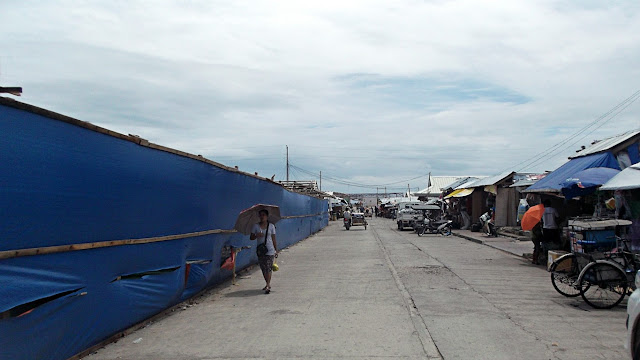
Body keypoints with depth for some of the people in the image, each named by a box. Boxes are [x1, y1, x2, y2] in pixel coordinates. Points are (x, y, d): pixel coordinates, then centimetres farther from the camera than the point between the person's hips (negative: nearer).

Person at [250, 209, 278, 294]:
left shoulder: (271, 226, 2)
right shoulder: (256, 226, 4)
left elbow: (273, 239, 5)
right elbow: (251, 237, 4)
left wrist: (276, 250, 5)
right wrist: (257, 235, -17)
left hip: (270, 250, -2)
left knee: (268, 268, -11)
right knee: (263, 268, 9)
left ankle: (268, 285, -13)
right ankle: (268, 284, 24)